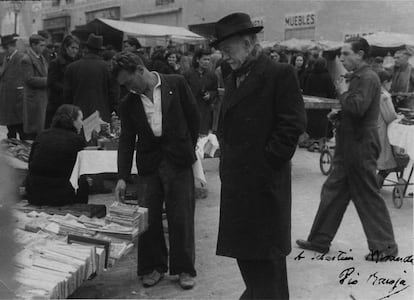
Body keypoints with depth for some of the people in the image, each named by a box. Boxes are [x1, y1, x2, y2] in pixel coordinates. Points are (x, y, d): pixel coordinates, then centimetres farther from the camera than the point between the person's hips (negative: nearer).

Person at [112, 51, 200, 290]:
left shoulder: (176, 84, -2)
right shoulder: (129, 103, 6)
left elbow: (194, 117, 3)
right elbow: (126, 140, 4)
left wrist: (188, 149, 3)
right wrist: (123, 177, -3)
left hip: (178, 160, -3)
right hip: (149, 164, 3)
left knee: (181, 217, 3)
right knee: (148, 217, 5)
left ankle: (184, 269, 17)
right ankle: (153, 267, 22)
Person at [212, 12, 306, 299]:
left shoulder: (280, 74, -10)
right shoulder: (232, 79, 14)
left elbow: (294, 123, -15)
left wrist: (268, 160, -14)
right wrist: (228, 158, 9)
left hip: (264, 179, -8)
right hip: (236, 179, 8)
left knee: (267, 253, 2)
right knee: (242, 246, 18)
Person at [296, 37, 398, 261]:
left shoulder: (368, 78, -15)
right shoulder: (357, 77, 16)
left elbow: (358, 107, -29)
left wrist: (343, 93, -13)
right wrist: (339, 113, 7)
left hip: (361, 147, -10)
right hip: (349, 147, 10)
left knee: (368, 196, 0)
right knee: (332, 192, 12)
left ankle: (385, 245, 13)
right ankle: (319, 240, 21)